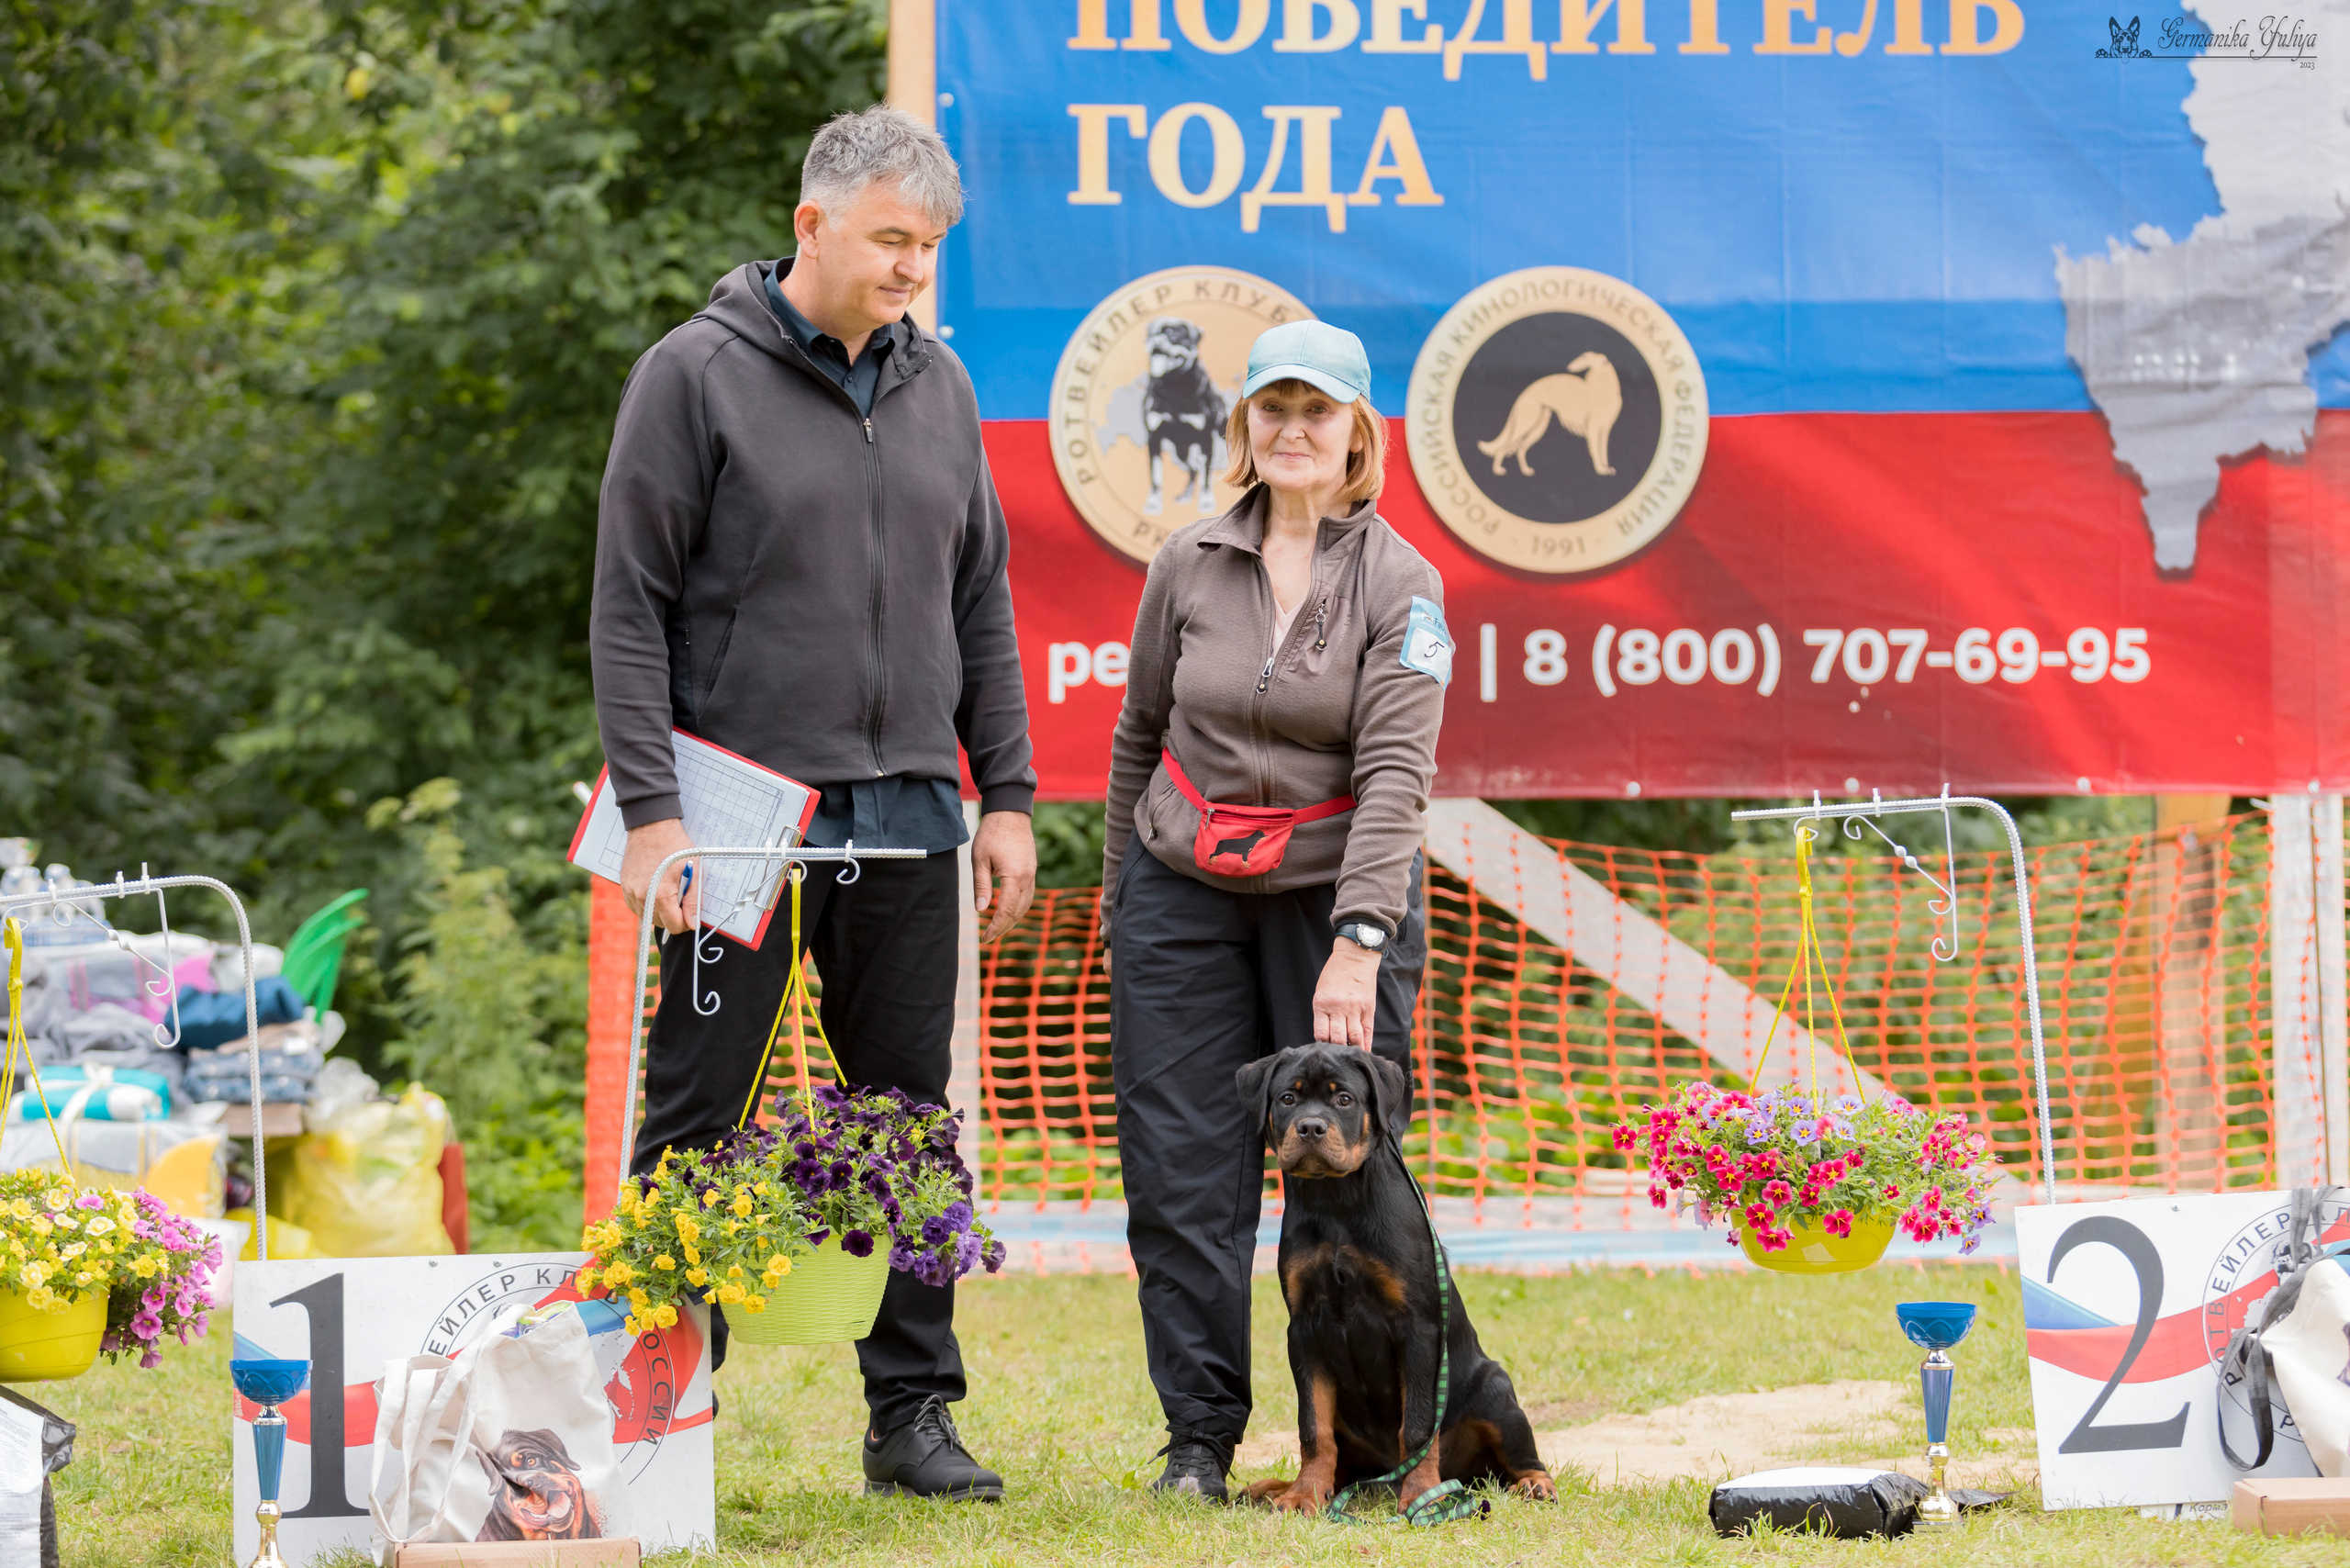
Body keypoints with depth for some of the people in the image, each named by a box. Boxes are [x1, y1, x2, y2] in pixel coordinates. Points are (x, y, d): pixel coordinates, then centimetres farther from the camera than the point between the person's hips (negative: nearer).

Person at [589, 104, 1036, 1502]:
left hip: (907, 817, 5)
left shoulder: (939, 386, 12)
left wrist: (1007, 797, 10)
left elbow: (981, 604, 17)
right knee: (697, 1123, 0)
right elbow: (630, 608, -7)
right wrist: (652, 810, -14)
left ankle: (915, 1413, 13)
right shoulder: (698, 377, -4)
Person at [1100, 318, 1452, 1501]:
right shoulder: (1188, 565, 2)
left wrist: (1358, 942, -25)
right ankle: (1198, 1436, 6)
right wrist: (1119, 890, 19)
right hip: (1183, 891, 3)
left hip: (1335, 893, -3)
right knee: (1181, 1174, -1)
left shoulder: (1400, 585, -7)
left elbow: (1396, 771, -16)